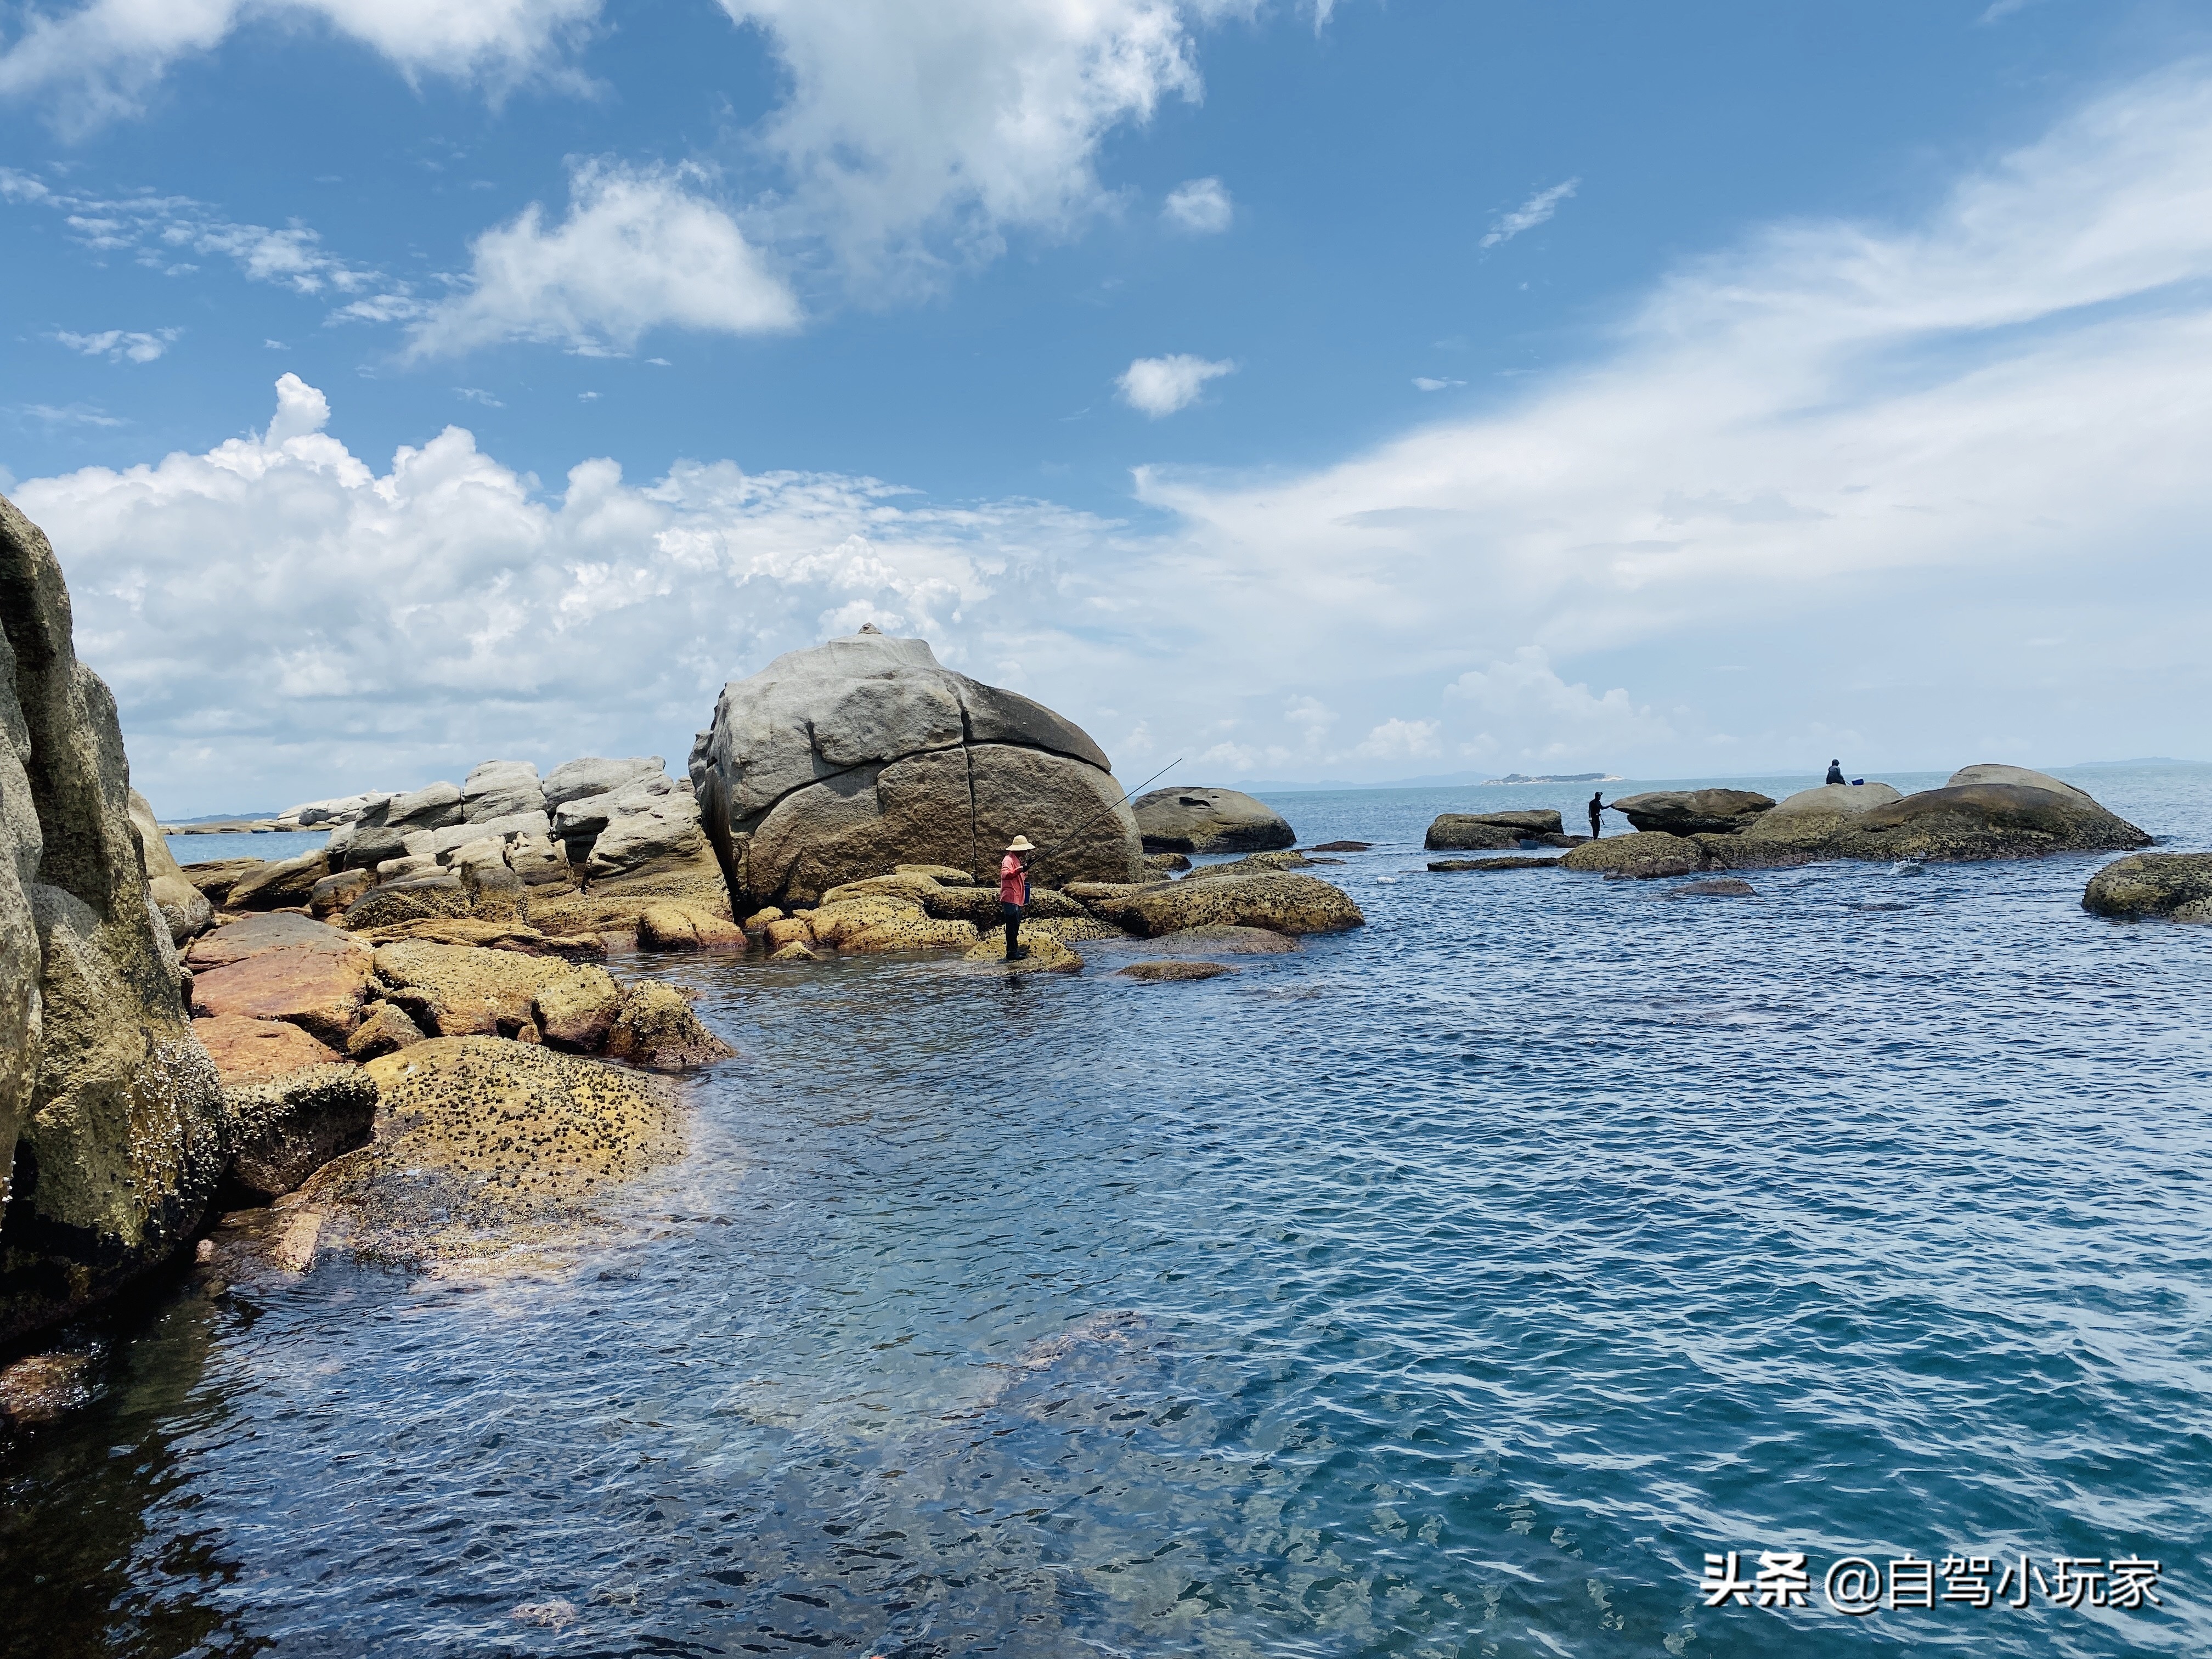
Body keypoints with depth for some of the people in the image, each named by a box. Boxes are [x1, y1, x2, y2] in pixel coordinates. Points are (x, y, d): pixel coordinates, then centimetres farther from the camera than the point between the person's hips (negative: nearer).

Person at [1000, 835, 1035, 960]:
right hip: (1010, 899, -10)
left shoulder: (1018, 860, 19)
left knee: (1015, 926, 14)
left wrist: (1025, 873, 12)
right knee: (1012, 926, -10)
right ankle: (1012, 954, -10)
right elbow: (1005, 875, -32)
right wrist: (1020, 869, -43)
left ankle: (1015, 950, 20)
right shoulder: (1008, 860, -13)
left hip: (1017, 899, 10)